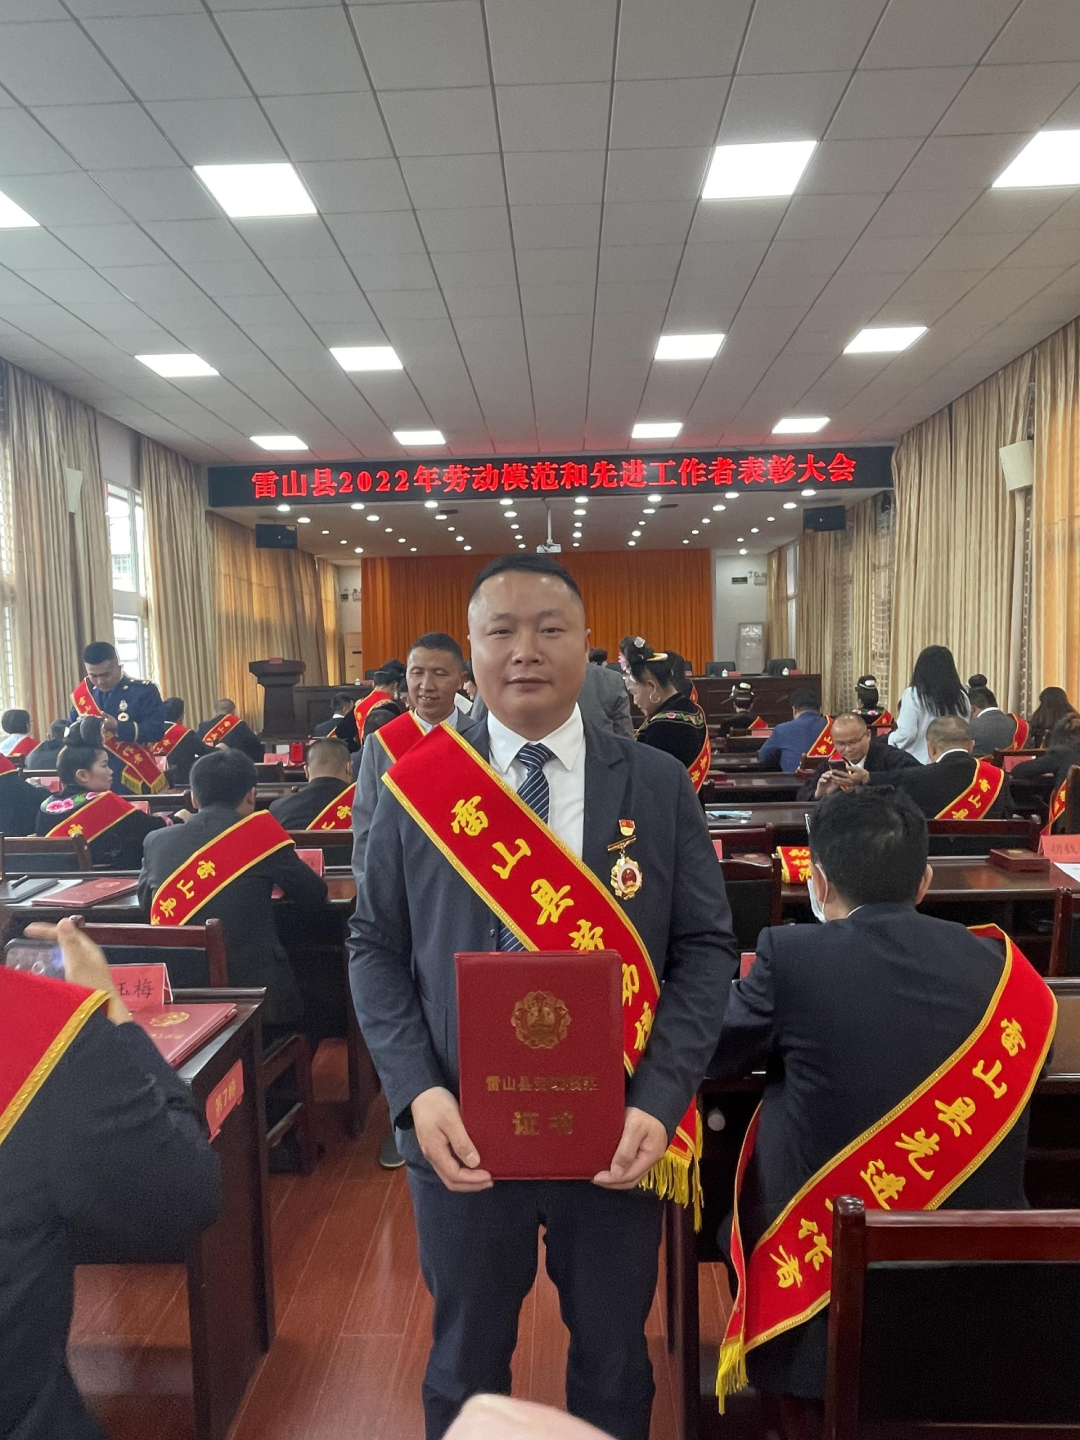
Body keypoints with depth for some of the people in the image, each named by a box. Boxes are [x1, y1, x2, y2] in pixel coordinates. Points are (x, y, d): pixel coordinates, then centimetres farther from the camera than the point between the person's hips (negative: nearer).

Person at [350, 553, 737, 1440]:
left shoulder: (659, 787, -5)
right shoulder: (416, 785, -5)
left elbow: (706, 948, -4)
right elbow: (376, 948, -1)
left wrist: (659, 1101, -15)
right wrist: (419, 1092, -13)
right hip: (462, 1131, 0)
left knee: (614, 1358, 23)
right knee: (467, 1359, 23)